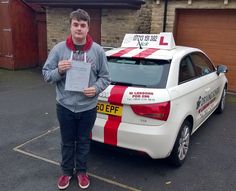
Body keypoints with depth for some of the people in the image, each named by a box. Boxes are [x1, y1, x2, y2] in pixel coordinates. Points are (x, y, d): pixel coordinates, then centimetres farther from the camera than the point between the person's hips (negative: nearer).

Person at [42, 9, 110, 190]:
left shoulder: (98, 50, -6)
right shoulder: (59, 49, -6)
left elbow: (105, 77, 0)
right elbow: (46, 74, -2)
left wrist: (96, 88, -19)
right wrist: (59, 71, -22)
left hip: (88, 107, 0)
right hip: (65, 106, 0)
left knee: (83, 142, 18)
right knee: (67, 142, 18)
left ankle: (81, 171, 40)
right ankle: (67, 171, 40)